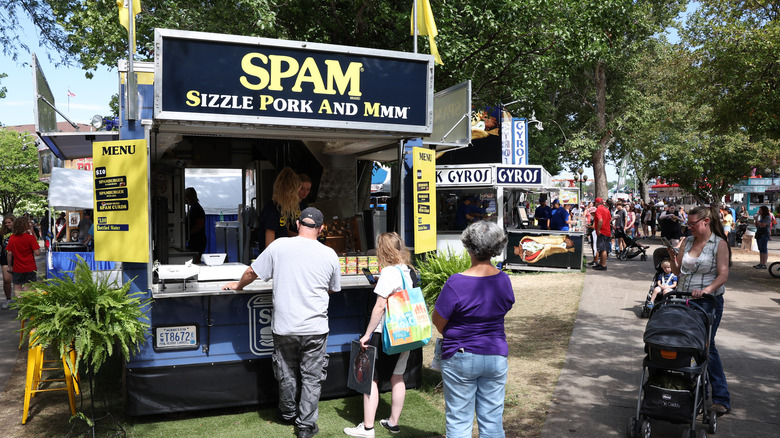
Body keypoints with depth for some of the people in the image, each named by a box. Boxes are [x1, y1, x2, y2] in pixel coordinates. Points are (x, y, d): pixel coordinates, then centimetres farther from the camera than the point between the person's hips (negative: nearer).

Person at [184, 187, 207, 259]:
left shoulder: (197, 208, -14)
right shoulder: (193, 207, 17)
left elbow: (200, 224, -23)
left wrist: (188, 234, -21)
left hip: (197, 242, -10)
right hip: (193, 242, 10)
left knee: (196, 262, -9)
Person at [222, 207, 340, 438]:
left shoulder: (279, 246, -6)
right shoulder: (329, 255, -2)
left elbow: (252, 272, 4)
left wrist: (238, 285, 24)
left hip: (284, 326, 1)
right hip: (315, 328, 0)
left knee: (287, 373, 19)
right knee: (311, 376, 12)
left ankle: (288, 413, 39)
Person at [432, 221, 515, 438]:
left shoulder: (456, 283, -21)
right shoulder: (504, 280, -5)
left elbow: (438, 321, -12)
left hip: (461, 358, -4)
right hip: (496, 357, 4)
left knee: (458, 420, 9)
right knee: (492, 419, 15)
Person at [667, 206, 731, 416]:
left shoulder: (719, 244, -5)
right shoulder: (687, 241, 10)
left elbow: (723, 275, -11)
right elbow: (678, 272, 11)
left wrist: (706, 289, -26)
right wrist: (673, 257, -8)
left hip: (708, 302, -5)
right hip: (683, 300, 5)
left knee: (706, 346, -6)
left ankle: (721, 399, 3)